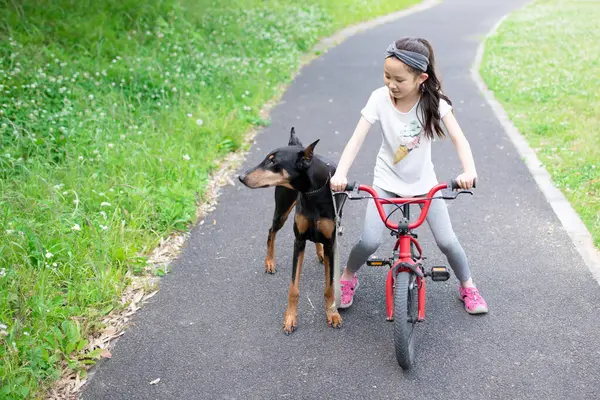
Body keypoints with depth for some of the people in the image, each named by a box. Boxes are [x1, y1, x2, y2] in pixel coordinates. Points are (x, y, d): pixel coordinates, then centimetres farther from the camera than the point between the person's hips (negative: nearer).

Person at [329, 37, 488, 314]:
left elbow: (458, 138, -23)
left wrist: (469, 170, -42)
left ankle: (468, 287, 24)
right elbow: (357, 138, -23)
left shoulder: (434, 100, -17)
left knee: (446, 241, -4)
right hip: (387, 180, 0)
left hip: (423, 181, 1)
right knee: (369, 241, -14)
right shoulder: (380, 98, -18)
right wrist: (340, 173, -38)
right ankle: (347, 278, 17)